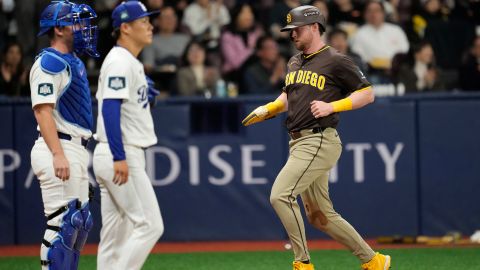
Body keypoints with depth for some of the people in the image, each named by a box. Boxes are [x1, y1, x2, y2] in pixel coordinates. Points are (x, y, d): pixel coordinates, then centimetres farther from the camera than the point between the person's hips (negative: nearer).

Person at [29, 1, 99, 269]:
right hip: (58, 149, -10)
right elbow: (42, 110, -20)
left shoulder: (74, 62, 19)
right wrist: (58, 155, -28)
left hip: (77, 151, 10)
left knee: (80, 222, 12)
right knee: (62, 222, -12)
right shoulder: (49, 62, -12)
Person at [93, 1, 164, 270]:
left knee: (116, 234, 9)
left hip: (118, 157, 10)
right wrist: (120, 157, -27)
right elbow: (109, 108, -23)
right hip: (120, 156, -10)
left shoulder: (132, 63, 18)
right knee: (150, 225, -11)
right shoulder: (120, 62, -13)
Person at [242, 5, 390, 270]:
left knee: (281, 195, -20)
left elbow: (367, 94, -6)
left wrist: (332, 106, -16)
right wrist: (268, 109, 11)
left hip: (319, 142, -9)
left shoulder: (336, 61, -7)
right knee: (319, 216, 10)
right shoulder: (295, 63, 17)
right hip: (300, 143, 9)